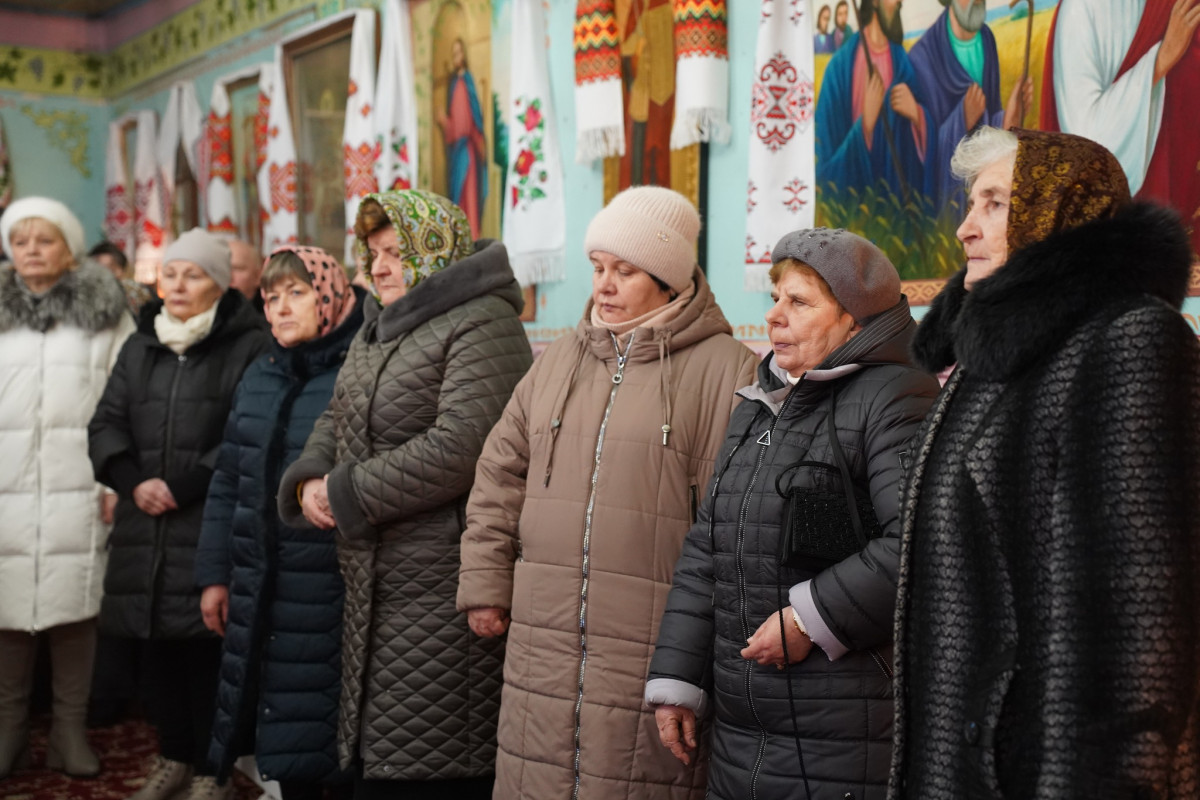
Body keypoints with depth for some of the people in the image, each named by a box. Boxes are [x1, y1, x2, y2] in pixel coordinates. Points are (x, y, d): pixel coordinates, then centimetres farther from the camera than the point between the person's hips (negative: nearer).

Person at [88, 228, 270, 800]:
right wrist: (133, 480, -5)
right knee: (159, 646, 11)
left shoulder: (250, 348, -3)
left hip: (214, 529, -6)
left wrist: (181, 486, -15)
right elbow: (106, 424, 14)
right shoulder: (139, 348, 18)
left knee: (207, 649, -4)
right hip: (146, 527, 6)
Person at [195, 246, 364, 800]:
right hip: (261, 595, 6)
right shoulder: (259, 377, 13)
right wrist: (214, 574, 16)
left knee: (325, 743, -1)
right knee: (283, 748, 12)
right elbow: (228, 483, 17)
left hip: (330, 599, -6)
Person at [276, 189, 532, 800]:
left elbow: (458, 448, -23)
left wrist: (347, 494, -15)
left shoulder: (482, 325, -13)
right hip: (375, 584, 9)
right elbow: (336, 419, 22)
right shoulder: (379, 327, 17)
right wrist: (310, 479, -1)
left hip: (442, 584, -9)